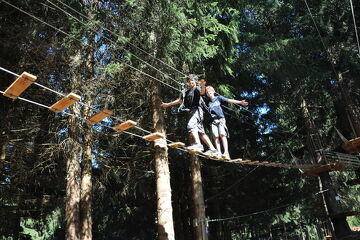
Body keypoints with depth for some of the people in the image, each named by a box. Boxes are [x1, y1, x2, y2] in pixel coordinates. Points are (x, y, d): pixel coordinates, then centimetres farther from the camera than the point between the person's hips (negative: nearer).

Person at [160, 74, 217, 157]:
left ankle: (198, 144, -45)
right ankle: (212, 148, 2)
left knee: (191, 125, -31)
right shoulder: (186, 92, 27)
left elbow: (202, 92, -18)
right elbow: (179, 100, 35)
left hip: (196, 110, -8)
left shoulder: (196, 89, 5)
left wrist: (203, 86, -40)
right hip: (190, 111, 8)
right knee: (201, 132, 2)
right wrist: (168, 104, 38)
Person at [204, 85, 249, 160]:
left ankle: (226, 153, -28)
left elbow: (229, 100, 7)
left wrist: (240, 102, -4)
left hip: (221, 119, -3)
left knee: (222, 134, -19)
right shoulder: (208, 102, 22)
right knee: (216, 136, -11)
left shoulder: (218, 98, 14)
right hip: (213, 121, 3)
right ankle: (219, 154, -18)